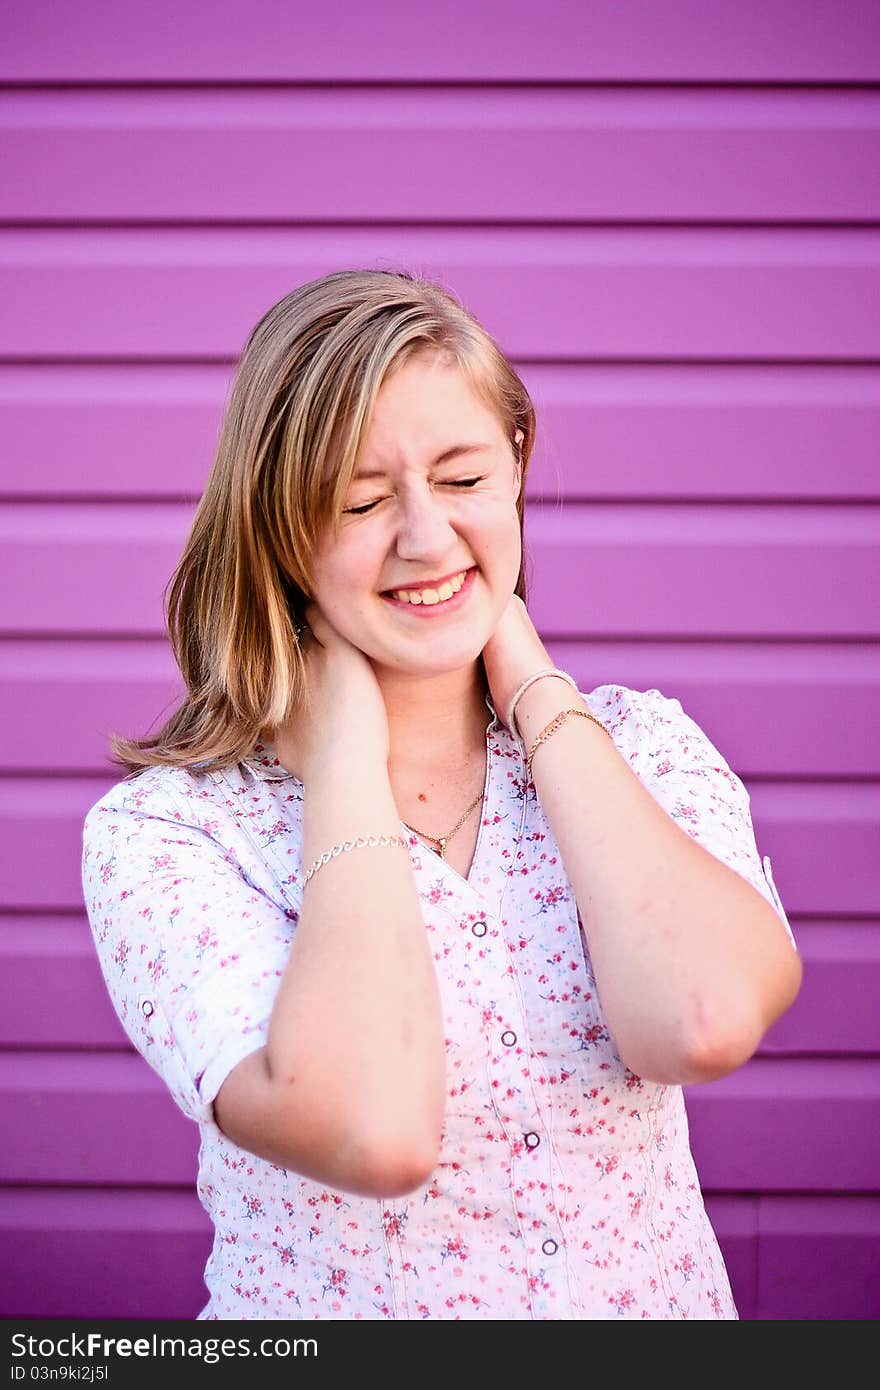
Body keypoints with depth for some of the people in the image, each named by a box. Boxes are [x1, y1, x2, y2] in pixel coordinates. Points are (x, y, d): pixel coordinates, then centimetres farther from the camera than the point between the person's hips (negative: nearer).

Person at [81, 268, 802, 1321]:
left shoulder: (642, 746, 1)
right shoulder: (163, 830, -8)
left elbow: (705, 1022, -17)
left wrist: (535, 693, -8)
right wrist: (346, 753, -13)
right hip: (335, 1316, -2)